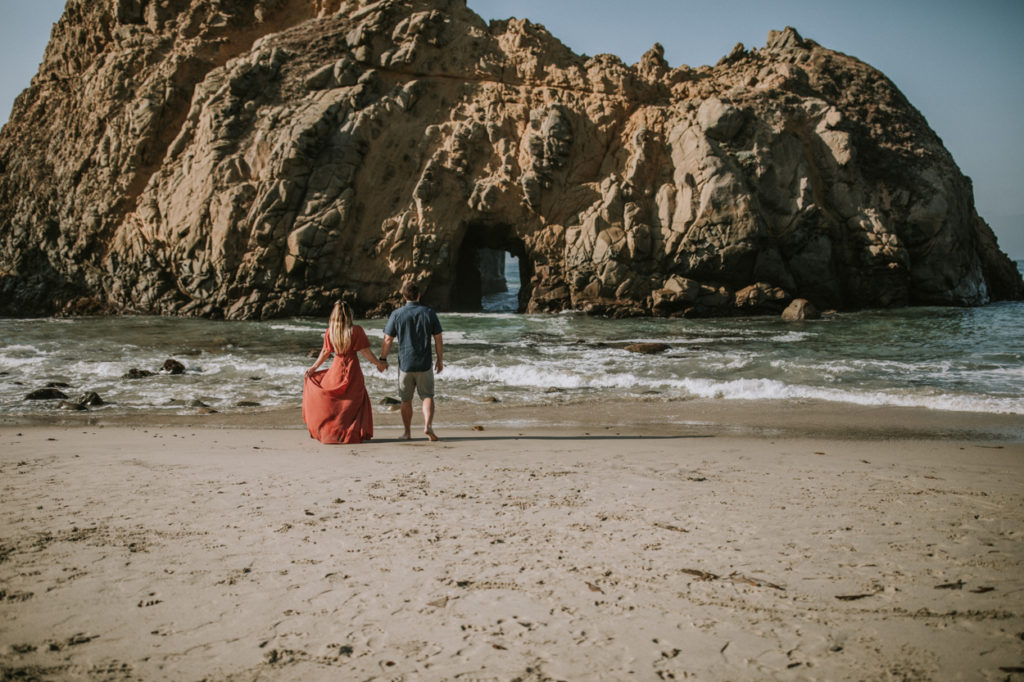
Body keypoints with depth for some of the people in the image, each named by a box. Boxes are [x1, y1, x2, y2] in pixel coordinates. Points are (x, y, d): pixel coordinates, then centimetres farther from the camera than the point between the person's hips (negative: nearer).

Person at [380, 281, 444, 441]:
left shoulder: (397, 315, -4)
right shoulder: (429, 313, -1)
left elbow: (387, 340, -3)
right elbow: (438, 340, 1)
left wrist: (383, 359, 9)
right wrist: (440, 360, 11)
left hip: (405, 364, 0)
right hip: (424, 364, 0)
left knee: (406, 400, 13)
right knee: (427, 396, 8)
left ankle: (407, 432, 18)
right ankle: (428, 425, -14)